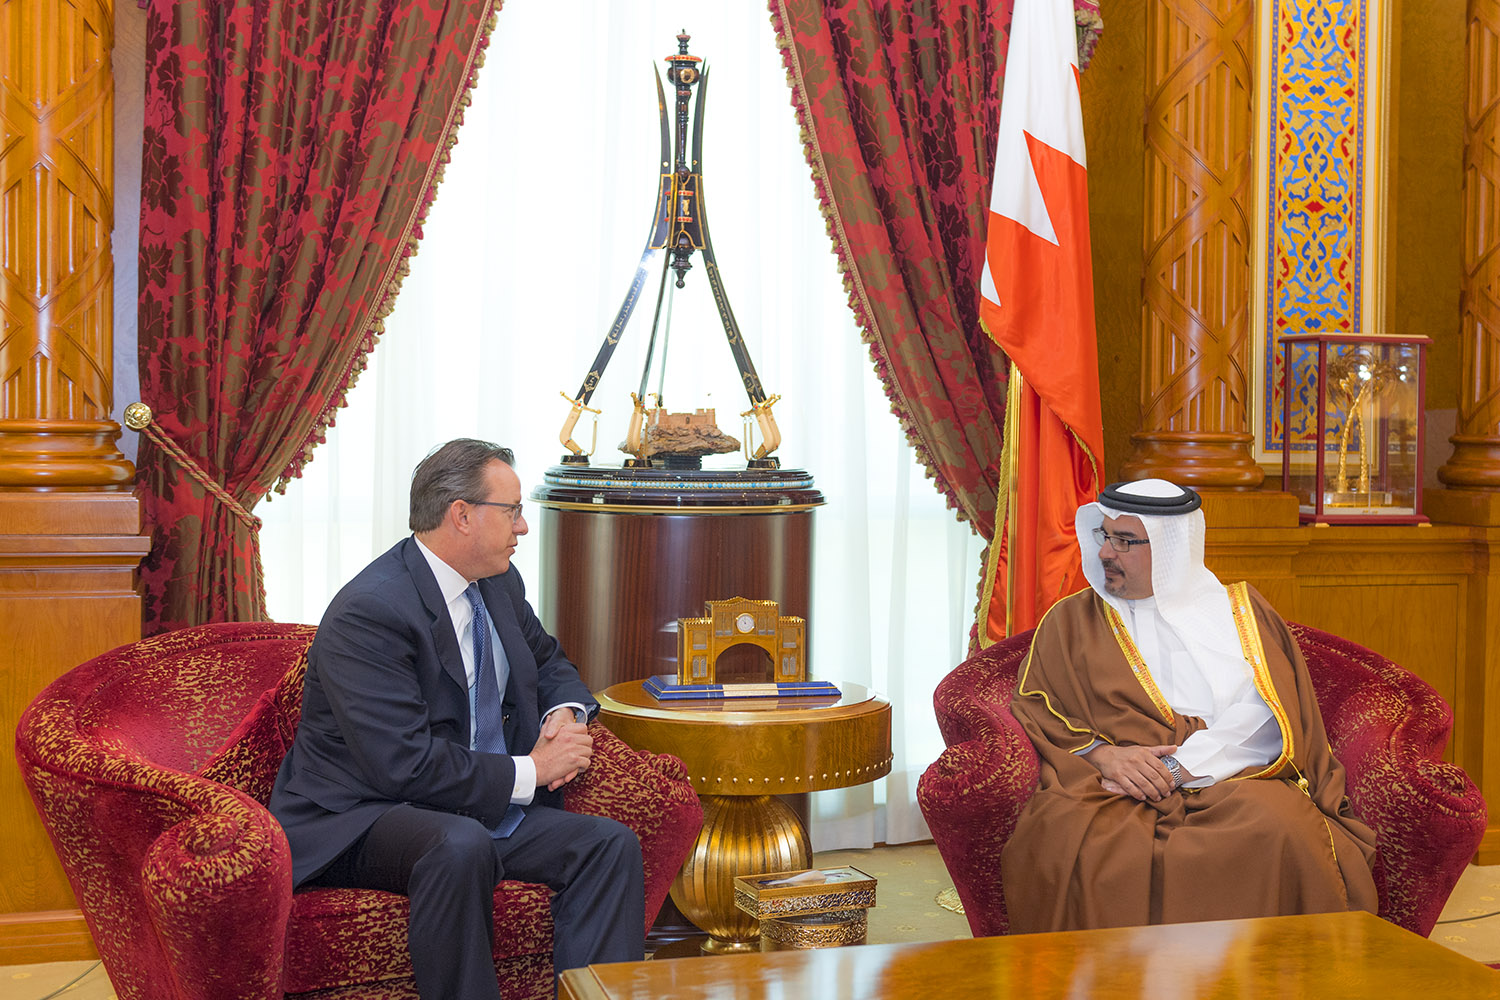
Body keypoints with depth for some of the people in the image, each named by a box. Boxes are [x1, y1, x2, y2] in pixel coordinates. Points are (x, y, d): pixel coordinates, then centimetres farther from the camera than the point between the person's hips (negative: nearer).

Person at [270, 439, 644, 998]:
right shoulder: (367, 615, -21)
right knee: (461, 845, -39)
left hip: (483, 808, 8)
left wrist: (566, 715, 1)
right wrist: (529, 771, -18)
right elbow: (405, 766, -27)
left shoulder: (499, 583, 7)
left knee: (611, 844, -12)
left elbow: (548, 661, 25)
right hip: (357, 821, -8)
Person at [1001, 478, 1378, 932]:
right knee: (1070, 841, -34)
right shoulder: (1070, 620, 20)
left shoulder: (1238, 610, 16)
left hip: (1233, 780, 0)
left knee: (1276, 832, -34)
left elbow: (1265, 718, 1)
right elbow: (1035, 710, 9)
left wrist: (1177, 768, -13)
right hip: (1117, 790, 0)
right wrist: (1102, 754, -11)